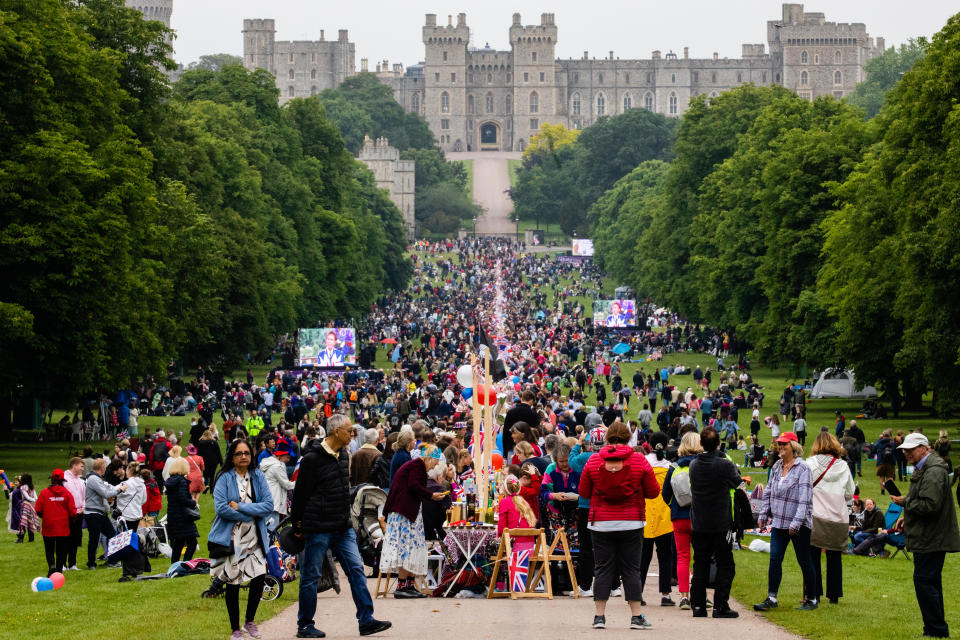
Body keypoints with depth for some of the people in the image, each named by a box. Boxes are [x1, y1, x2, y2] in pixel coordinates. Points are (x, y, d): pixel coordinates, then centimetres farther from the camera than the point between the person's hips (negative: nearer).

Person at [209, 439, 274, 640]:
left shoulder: (258, 477, 6)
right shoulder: (225, 478, -4)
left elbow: (268, 505, -4)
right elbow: (221, 508, -15)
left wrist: (240, 507, -13)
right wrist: (251, 515, -10)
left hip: (254, 539, 3)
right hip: (231, 538, -3)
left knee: (259, 578, -8)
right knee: (232, 583, 4)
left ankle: (250, 621, 16)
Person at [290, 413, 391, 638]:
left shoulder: (343, 455, 11)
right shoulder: (312, 458, -13)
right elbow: (300, 493, -9)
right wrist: (297, 525, -4)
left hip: (343, 527, 7)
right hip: (318, 528, -7)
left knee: (356, 569, 0)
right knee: (311, 576, 2)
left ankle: (366, 620, 2)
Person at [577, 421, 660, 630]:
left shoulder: (593, 461, -2)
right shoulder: (639, 461, -4)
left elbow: (584, 492, 4)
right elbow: (653, 492, 1)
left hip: (601, 524, 1)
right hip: (631, 524, -1)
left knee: (603, 569, 5)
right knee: (631, 569, 5)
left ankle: (599, 615, 3)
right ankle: (636, 617, 4)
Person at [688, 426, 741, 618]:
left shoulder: (694, 464, -1)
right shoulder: (725, 465, -14)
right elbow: (737, 482, 3)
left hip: (698, 524, 4)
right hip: (720, 524, -4)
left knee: (700, 565, 11)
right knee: (725, 566, 4)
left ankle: (698, 606, 10)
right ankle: (720, 606, 0)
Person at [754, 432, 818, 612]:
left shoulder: (802, 469, -12)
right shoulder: (776, 467, 10)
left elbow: (804, 498, -16)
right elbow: (768, 492, 19)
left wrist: (796, 522, -20)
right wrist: (763, 514, 14)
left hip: (799, 524, -6)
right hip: (778, 522, 6)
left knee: (804, 561, 2)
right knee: (775, 559, 2)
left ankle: (811, 599, 12)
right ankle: (771, 598, 6)